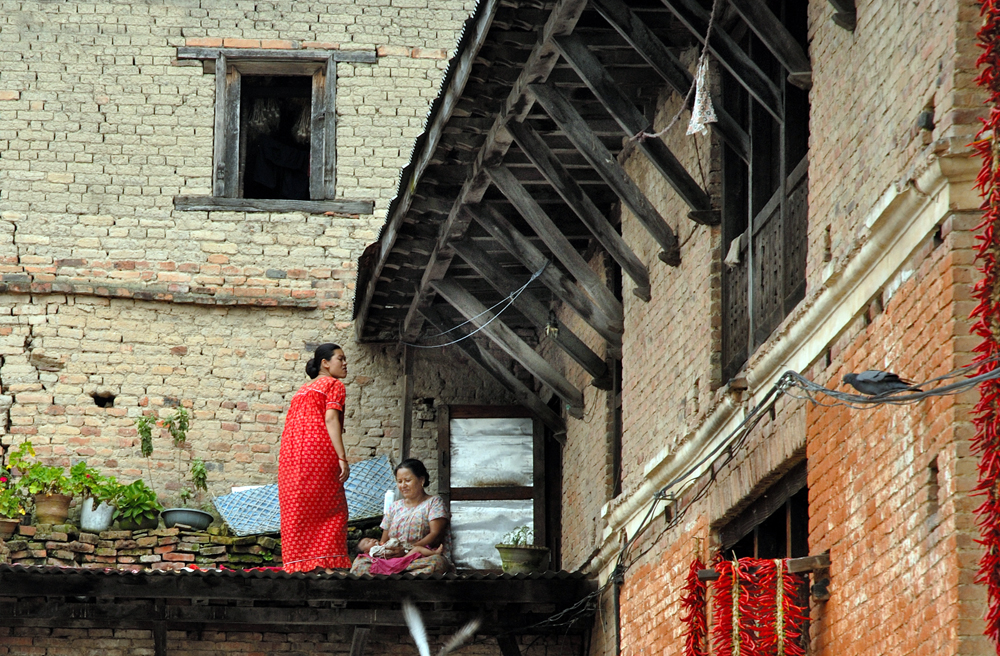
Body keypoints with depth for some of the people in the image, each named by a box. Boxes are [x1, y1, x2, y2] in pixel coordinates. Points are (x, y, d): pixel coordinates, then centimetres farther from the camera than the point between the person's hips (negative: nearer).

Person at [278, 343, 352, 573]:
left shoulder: (302, 390, 26)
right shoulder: (334, 385, 3)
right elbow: (330, 419, -10)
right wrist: (342, 458, -16)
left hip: (289, 453, 7)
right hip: (318, 451, -7)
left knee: (295, 511, 5)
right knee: (330, 510, -3)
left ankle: (297, 562, 0)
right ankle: (325, 561, -10)